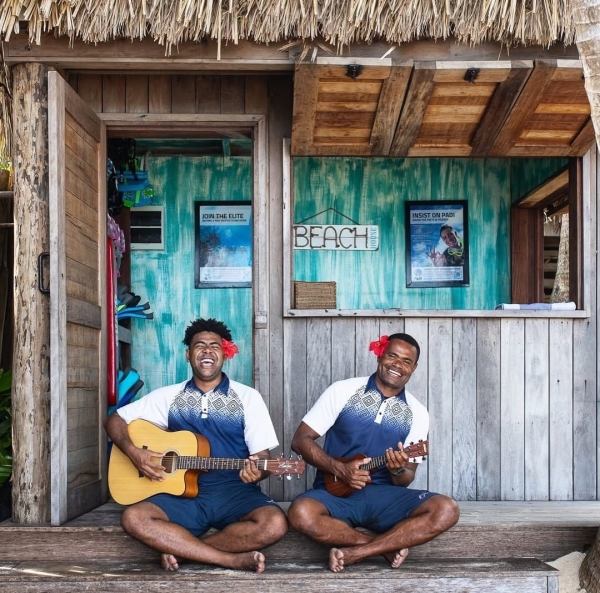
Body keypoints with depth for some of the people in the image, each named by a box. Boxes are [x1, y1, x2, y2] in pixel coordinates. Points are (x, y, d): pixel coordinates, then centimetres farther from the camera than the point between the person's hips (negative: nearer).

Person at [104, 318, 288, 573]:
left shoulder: (248, 397, 4)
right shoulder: (168, 396, 9)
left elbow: (262, 455, 1)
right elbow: (114, 420, 12)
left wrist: (257, 470, -23)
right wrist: (134, 453, -8)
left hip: (235, 492, -1)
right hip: (183, 492, 1)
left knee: (274, 524, -31)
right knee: (133, 518, -27)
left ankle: (180, 548, -14)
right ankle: (234, 559, -24)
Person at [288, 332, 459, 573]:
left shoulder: (417, 413, 5)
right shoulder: (342, 391, -1)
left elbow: (405, 480, 8)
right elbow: (301, 440, -2)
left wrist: (399, 470, -17)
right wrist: (340, 469, -16)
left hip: (383, 494, 2)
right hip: (335, 491, -2)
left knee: (446, 510, -23)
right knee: (301, 513, -35)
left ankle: (355, 553, -22)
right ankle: (386, 546, -16)